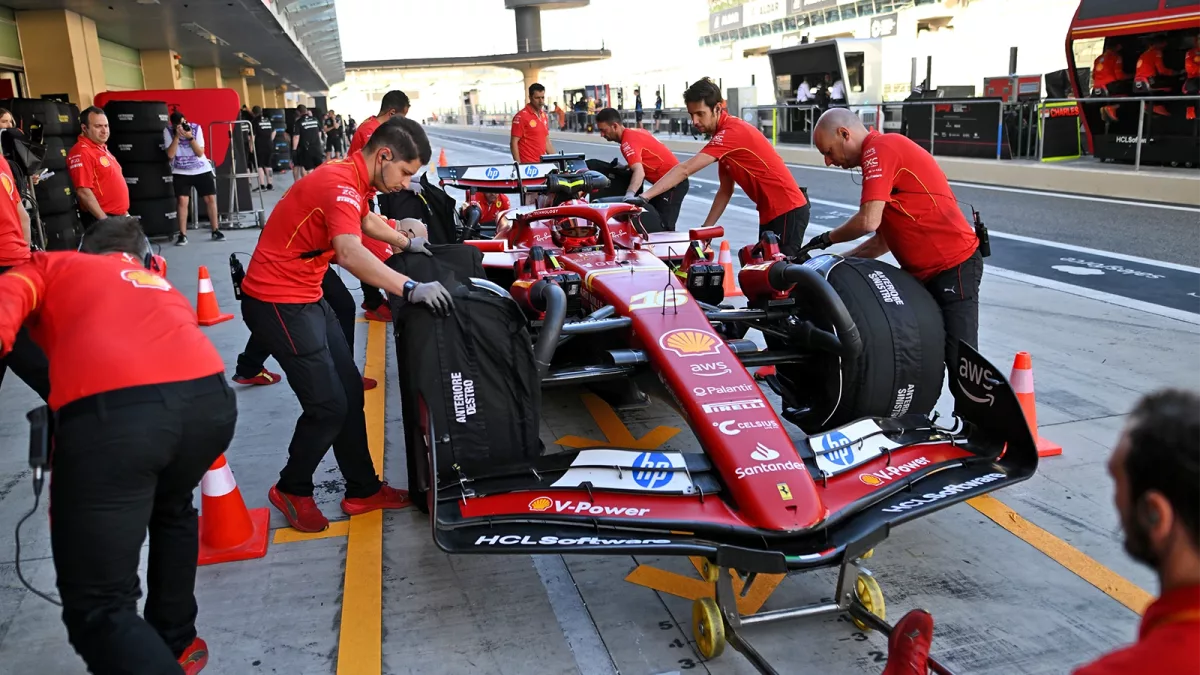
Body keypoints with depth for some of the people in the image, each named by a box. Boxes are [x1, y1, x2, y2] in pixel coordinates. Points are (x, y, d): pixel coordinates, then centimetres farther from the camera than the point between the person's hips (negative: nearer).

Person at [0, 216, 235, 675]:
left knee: (98, 609, 5)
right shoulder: (163, 287, 38)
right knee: (172, 509, 37)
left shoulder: (52, 266, 27)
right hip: (208, 395, 5)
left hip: (110, 409, -5)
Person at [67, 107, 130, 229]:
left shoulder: (102, 149, 16)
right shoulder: (82, 152, -14)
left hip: (118, 216, 10)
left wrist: (124, 212, 20)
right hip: (100, 219, -10)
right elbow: (83, 192, -22)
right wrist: (104, 220, -23)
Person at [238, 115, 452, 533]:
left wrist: (406, 243, 37)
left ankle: (363, 490, 20)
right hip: (277, 302, -10)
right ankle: (292, 490, 16)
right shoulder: (339, 184, -23)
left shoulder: (353, 182, 8)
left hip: (306, 297, 10)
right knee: (328, 405, -7)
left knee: (350, 391, 10)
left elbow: (367, 221, 32)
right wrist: (411, 289, -45)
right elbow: (350, 253, -41)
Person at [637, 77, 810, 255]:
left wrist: (644, 196, -30)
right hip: (771, 212, 10)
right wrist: (706, 227, 8)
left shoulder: (732, 132, -22)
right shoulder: (724, 133, 9)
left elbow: (685, 170, -28)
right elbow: (726, 190, 13)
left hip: (788, 210, -10)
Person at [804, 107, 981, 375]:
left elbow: (868, 221, -22)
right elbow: (884, 239, 20)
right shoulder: (882, 154, 18)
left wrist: (827, 238, -4)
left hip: (953, 267, -10)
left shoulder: (880, 149, -12)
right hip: (920, 271, 10)